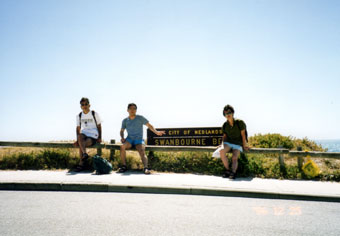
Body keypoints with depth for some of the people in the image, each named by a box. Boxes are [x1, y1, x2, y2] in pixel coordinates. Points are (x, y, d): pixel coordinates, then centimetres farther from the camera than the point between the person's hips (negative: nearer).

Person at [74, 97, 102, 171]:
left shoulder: (94, 114, 6)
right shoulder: (79, 116, 15)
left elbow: (99, 126, 8)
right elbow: (78, 128, 15)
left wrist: (99, 138, -2)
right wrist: (77, 139, 1)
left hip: (93, 136, -3)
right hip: (84, 134, 3)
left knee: (81, 144, -29)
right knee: (80, 136, -35)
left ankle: (81, 164, -24)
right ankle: (84, 154, -49)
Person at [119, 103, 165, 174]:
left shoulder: (140, 118, 3)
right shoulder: (125, 120, 11)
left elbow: (149, 125, 1)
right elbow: (122, 131, 22)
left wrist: (156, 132, -16)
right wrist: (122, 137, 0)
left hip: (139, 139, -2)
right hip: (129, 139, 2)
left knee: (142, 152, -31)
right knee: (122, 147, -29)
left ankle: (145, 168, -43)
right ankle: (124, 166, -23)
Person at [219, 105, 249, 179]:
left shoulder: (239, 123, -10)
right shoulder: (225, 125, 0)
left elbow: (243, 135, -4)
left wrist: (244, 146, -5)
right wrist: (223, 144, -1)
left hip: (237, 144, -2)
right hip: (228, 143, 2)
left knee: (234, 158, -26)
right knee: (221, 151, -27)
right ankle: (227, 170, -18)